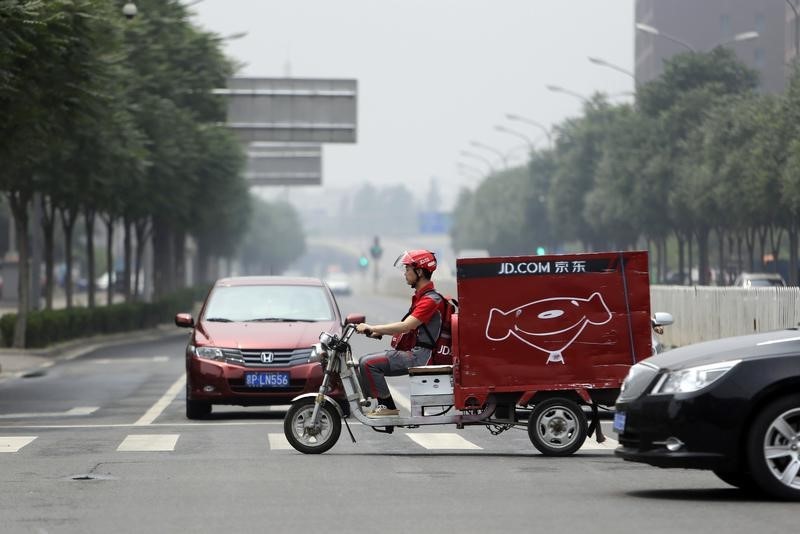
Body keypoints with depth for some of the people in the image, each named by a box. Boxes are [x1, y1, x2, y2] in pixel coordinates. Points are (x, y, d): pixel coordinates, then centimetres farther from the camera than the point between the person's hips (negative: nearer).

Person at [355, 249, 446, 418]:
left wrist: (371, 328, -21)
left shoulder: (430, 300, -15)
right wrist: (379, 332, 8)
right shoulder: (419, 296, 19)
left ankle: (387, 406, -15)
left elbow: (405, 326, -23)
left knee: (368, 363, -21)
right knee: (365, 362, 12)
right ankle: (383, 404, 9)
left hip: (416, 355, -11)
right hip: (409, 351, 11)